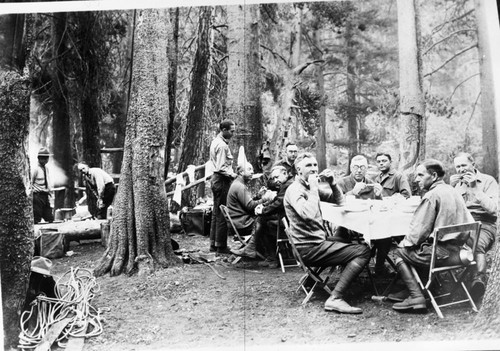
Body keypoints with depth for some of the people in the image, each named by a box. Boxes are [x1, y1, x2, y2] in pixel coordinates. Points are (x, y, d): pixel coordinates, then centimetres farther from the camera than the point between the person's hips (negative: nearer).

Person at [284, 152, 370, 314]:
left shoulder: (310, 187, 14)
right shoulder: (295, 190, -14)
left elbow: (339, 200, 18)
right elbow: (309, 215, -32)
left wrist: (332, 183, 0)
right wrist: (313, 188, -22)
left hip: (316, 241, 10)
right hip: (309, 249, -10)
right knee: (363, 251, -15)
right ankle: (335, 299, -18)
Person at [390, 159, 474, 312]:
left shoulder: (432, 195, -15)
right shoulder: (452, 191, 11)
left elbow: (420, 229, -18)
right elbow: (468, 223, 18)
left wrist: (405, 242, 2)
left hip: (444, 253, -9)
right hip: (461, 251, 9)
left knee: (400, 252, 7)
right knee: (417, 249, 26)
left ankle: (416, 297, 1)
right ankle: (410, 289, 27)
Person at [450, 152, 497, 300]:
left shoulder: (488, 181, 6)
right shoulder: (456, 182, 20)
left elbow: (492, 208, -9)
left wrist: (475, 187, -12)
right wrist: (451, 187, -3)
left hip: (482, 224, -3)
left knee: (478, 245, -38)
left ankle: (479, 280, -38)